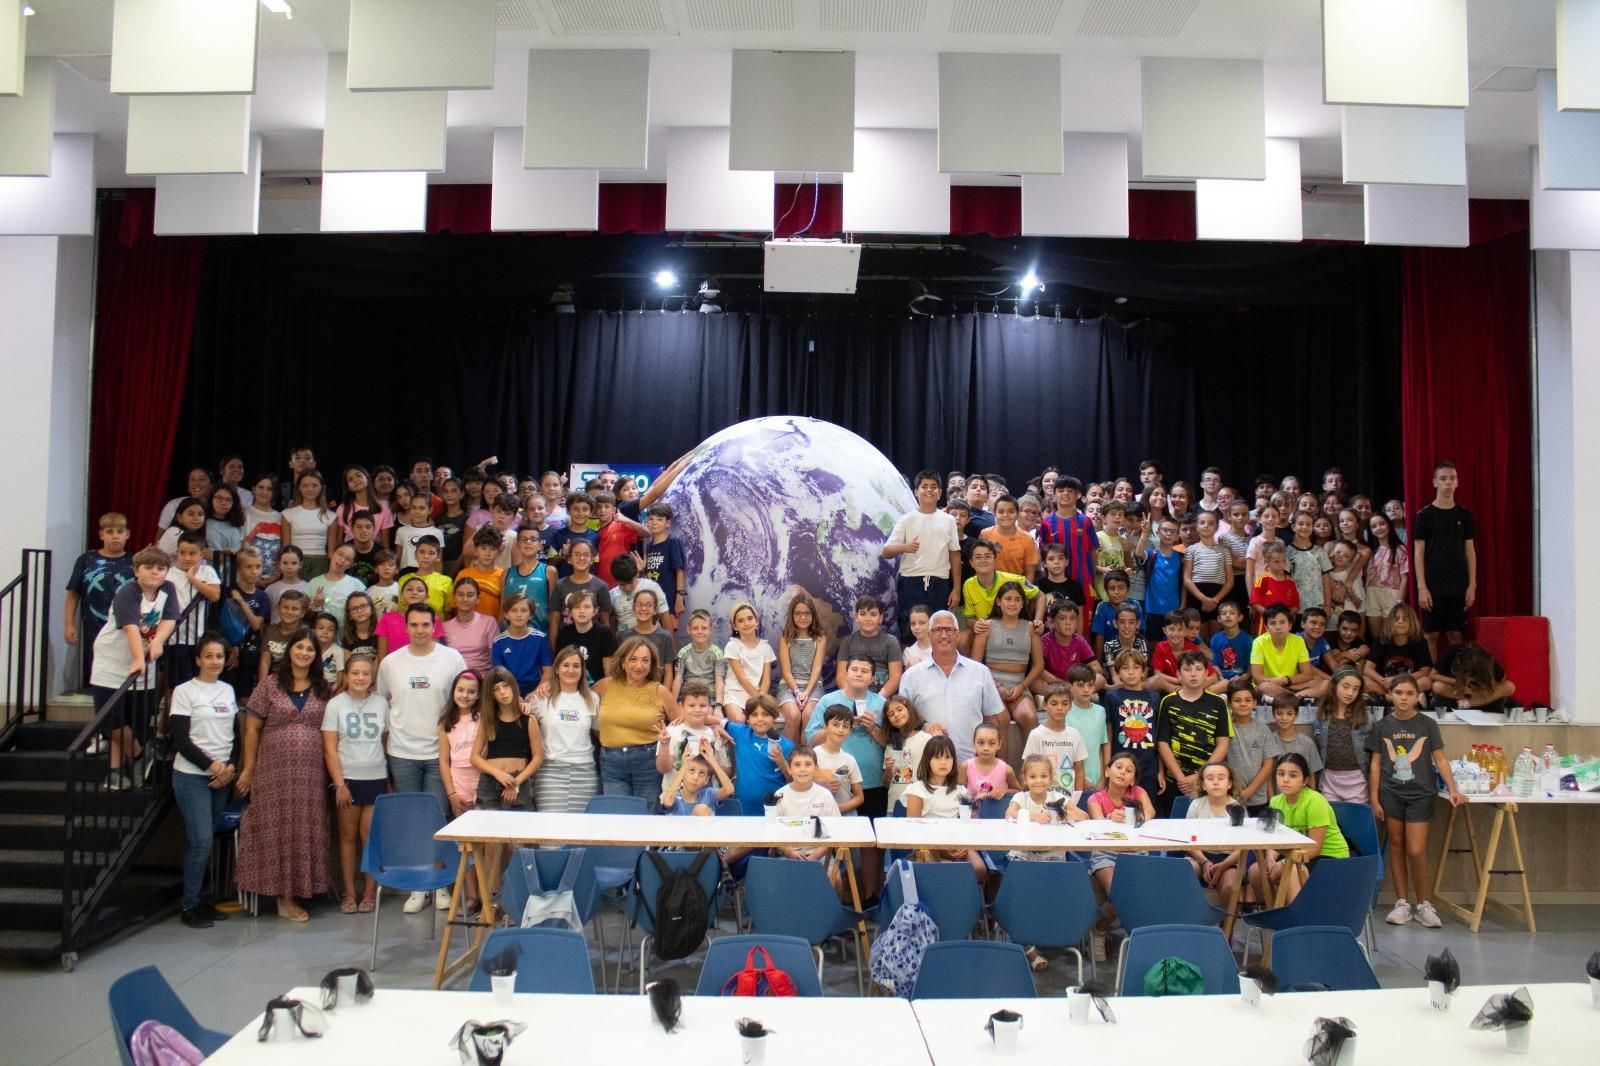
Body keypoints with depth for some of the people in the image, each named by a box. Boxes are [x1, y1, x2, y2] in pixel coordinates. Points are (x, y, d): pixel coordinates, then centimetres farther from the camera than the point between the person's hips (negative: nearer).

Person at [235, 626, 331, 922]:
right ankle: (284, 896, 8)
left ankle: (300, 891, 15)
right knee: (278, 829, 0)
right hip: (275, 770, -2)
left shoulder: (324, 690, 8)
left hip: (311, 773, 2)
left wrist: (333, 770, 4)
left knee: (307, 830, 4)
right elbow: (252, 728, 3)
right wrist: (248, 769, 0)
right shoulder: (270, 685, 1)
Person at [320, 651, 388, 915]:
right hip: (347, 778, -1)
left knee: (370, 836, 0)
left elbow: (387, 741, 7)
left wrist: (390, 779, 2)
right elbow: (330, 748, -3)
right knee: (348, 836, 6)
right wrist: (339, 784, -9)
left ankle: (370, 892, 11)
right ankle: (349, 893, 15)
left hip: (376, 777, 1)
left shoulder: (381, 703, 3)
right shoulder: (336, 704, -1)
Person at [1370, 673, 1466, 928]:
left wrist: (1453, 789, -9)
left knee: (1416, 851, -5)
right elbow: (1375, 764, 5)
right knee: (1396, 846, 6)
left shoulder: (1427, 725, 0)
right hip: (1390, 794, 1)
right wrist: (1374, 798, 1)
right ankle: (1402, 902, 15)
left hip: (1420, 794, -1)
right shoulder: (1382, 726, 2)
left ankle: (1424, 904, 11)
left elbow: (1440, 760, 2)